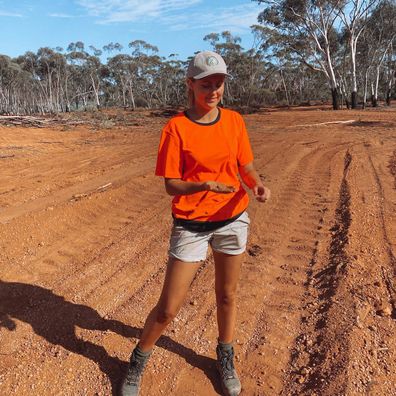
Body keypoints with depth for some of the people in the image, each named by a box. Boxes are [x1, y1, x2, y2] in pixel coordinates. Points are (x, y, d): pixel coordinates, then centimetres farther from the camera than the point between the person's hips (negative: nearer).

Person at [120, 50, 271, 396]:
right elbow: (171, 185, -11)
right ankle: (138, 364, 32)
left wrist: (258, 185, -16)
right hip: (191, 225, -3)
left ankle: (225, 358, 45)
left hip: (232, 219, 4)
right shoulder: (176, 127, -10)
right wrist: (205, 186, -29)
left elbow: (246, 166, 6)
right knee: (168, 308, 2)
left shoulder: (234, 120, 1)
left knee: (227, 295, 19)